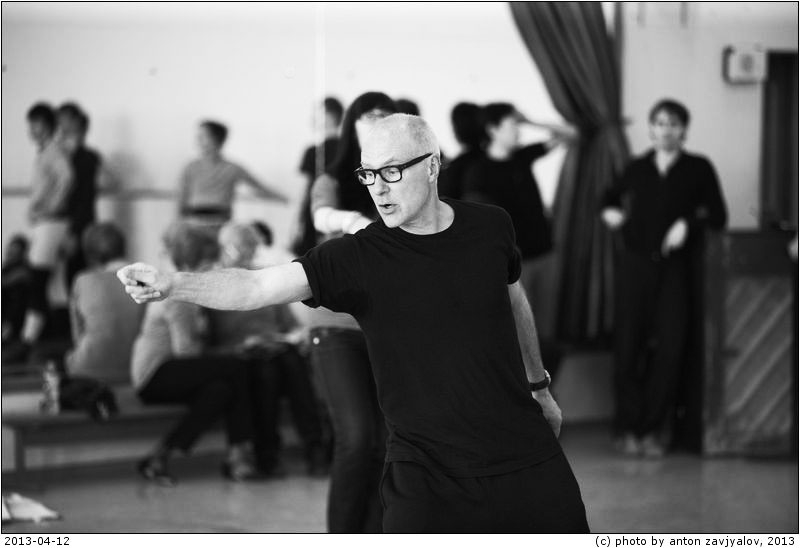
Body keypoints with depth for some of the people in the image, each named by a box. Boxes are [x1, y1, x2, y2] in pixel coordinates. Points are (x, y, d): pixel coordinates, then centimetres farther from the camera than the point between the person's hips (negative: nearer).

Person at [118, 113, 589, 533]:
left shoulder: (491, 227, -2)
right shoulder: (357, 258, -12)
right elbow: (258, 286, -25)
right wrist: (171, 285, -41)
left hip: (527, 458, 3)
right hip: (426, 474, -3)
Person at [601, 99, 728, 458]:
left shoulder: (698, 169, 4)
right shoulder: (638, 168, 10)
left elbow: (718, 217, 3)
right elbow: (612, 196, 27)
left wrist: (688, 223, -14)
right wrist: (610, 211, 5)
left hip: (675, 266, -1)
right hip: (635, 263, 1)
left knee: (670, 347, -8)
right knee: (629, 345, -3)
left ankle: (651, 429, 2)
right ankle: (628, 428, 8)